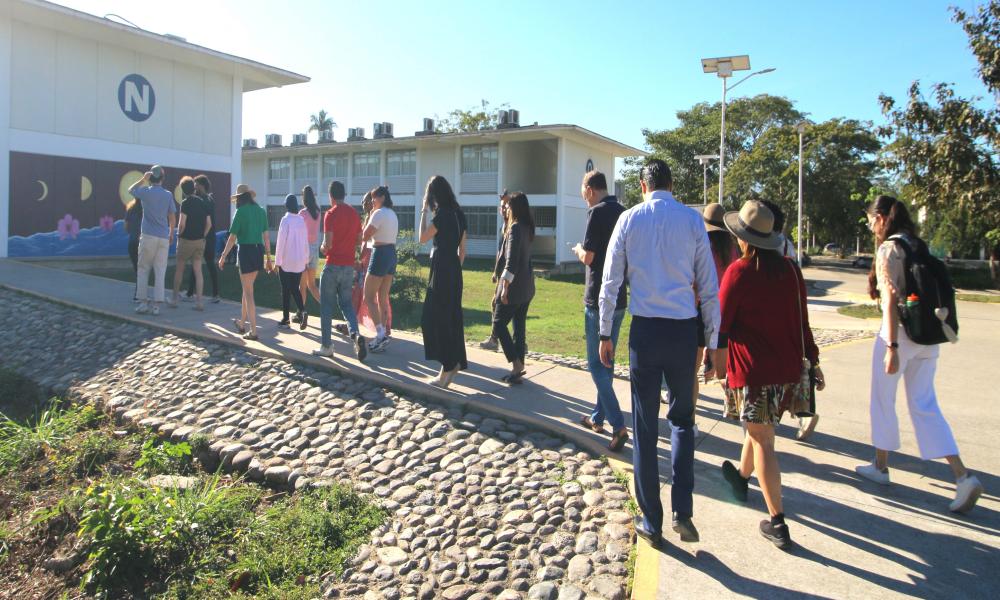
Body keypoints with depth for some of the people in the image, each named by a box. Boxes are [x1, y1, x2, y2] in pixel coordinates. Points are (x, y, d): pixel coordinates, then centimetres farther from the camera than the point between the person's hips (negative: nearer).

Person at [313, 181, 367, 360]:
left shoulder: (331, 214, -12)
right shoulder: (354, 213, 7)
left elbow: (328, 244, -16)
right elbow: (359, 239, 13)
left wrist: (322, 248, 4)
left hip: (333, 265, -5)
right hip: (349, 266, 5)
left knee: (326, 306, 7)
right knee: (346, 303, 14)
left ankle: (326, 346, 11)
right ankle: (356, 334, -11)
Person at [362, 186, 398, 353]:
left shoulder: (378, 213, -12)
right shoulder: (393, 214, 16)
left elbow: (365, 236, -13)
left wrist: (368, 218, -2)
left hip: (380, 254, -9)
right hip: (392, 254, 9)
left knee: (368, 298, -3)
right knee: (382, 300, 11)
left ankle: (381, 335, -11)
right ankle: (382, 335, 12)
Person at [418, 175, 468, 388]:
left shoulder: (442, 213, -15)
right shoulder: (458, 213, 10)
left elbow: (422, 238, -8)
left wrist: (424, 211, -4)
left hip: (441, 269, -8)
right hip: (454, 270, 8)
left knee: (437, 318, -1)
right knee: (452, 316, 13)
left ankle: (448, 366, 1)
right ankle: (455, 361, 19)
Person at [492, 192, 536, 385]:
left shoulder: (516, 228, -15)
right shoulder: (527, 228, 11)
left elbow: (511, 260, -22)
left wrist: (505, 286, -21)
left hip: (514, 287, -9)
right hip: (527, 287, 9)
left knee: (499, 324, 0)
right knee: (519, 327, 11)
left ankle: (516, 365, -6)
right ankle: (518, 368, 15)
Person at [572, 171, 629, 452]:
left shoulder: (597, 212, -13)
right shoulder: (623, 212, 10)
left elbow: (588, 257, -16)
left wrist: (578, 250, 5)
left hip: (598, 299, -8)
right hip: (619, 298, 8)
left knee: (597, 364, -3)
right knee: (606, 361, 16)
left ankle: (618, 426, -9)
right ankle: (598, 417, 27)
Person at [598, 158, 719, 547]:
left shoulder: (629, 219, 1)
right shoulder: (692, 220, 1)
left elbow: (610, 282, 1)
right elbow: (709, 287, 2)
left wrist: (605, 333, 10)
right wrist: (712, 341, 9)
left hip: (645, 329, 0)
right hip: (683, 329, 1)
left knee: (644, 427, 8)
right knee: (682, 420, 18)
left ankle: (651, 522, 17)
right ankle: (682, 510, 8)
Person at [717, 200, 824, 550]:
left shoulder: (739, 271, -13)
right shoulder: (789, 269, 5)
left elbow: (720, 322, -9)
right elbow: (802, 320, 10)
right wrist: (813, 360, 16)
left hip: (754, 370, -7)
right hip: (788, 369, 7)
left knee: (763, 441, -2)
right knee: (758, 426, 26)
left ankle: (777, 522, 0)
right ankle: (742, 476, 48)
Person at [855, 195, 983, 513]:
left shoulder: (889, 249, -13)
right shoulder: (919, 246, 11)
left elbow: (891, 300, -20)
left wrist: (891, 347, -22)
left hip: (900, 332, -7)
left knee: (883, 401, 11)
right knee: (925, 406, 10)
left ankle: (881, 466, 25)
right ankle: (963, 476, 0)